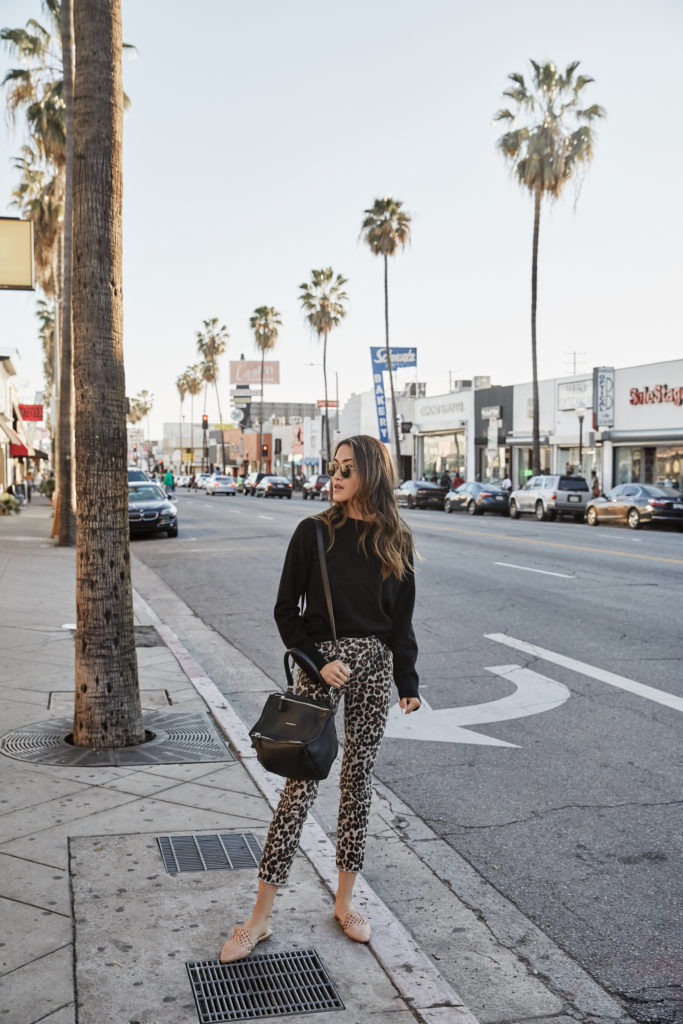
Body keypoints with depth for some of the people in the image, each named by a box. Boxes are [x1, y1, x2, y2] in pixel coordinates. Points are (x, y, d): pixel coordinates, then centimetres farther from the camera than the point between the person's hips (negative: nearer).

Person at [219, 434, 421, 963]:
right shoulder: (314, 532, -4)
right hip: (321, 661, -3)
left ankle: (345, 901, 25)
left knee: (359, 780, 10)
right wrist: (318, 661, -13)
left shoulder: (396, 541, 4)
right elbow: (287, 610, -2)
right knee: (301, 785, -4)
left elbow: (402, 618, 8)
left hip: (375, 665, 3)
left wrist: (408, 682, 4)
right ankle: (261, 916, 4)